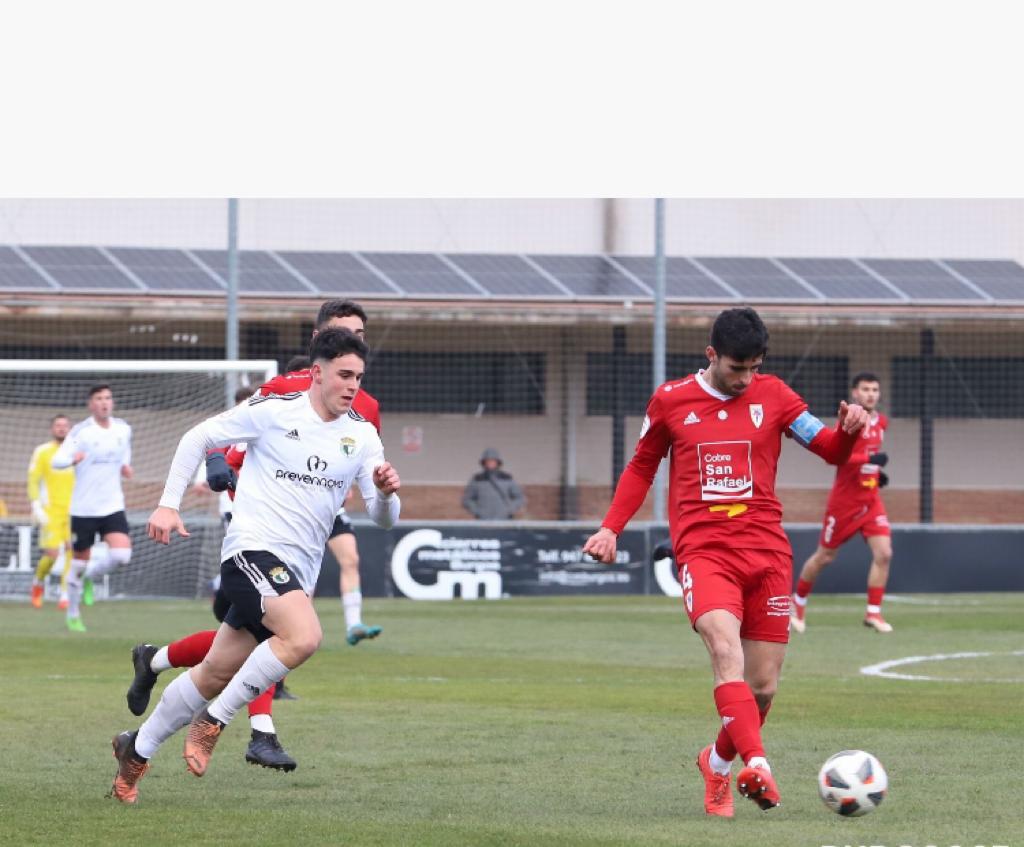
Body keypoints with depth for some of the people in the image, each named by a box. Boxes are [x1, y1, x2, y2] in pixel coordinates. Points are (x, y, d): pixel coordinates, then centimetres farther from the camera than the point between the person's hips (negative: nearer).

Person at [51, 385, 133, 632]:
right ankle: (72, 616, 23)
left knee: (122, 555, -17)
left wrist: (126, 468, 3)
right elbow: (56, 461, -17)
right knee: (79, 563, 4)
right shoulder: (81, 431, -9)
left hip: (113, 507, 3)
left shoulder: (123, 429, 6)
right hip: (83, 508, -3)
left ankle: (91, 578, 14)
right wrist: (72, 458, -39)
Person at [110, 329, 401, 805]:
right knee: (305, 636, -30)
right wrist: (168, 505, 0)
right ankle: (211, 724, -15)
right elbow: (198, 439, 6)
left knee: (217, 674, 9)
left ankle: (137, 750, 27)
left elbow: (383, 519, 6)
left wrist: (386, 493, -17)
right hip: (253, 548, -6)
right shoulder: (272, 411, -5)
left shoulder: (361, 436, 8)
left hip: (298, 570, 6)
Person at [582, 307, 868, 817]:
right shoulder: (671, 401, 7)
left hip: (766, 551, 2)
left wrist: (848, 430, -18)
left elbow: (830, 450, 5)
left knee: (763, 685, 3)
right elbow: (642, 466, 20)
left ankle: (718, 763, 31)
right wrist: (612, 527, 9)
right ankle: (756, 767, -42)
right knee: (726, 647, -29)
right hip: (703, 551, -2)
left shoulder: (772, 395, 8)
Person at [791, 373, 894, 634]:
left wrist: (878, 471, 10)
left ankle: (873, 612, -5)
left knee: (883, 553, -11)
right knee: (825, 557, 7)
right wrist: (869, 459, -34)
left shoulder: (881, 422, 8)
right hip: (844, 501, -5)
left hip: (871, 500, 5)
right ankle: (799, 601, 30)